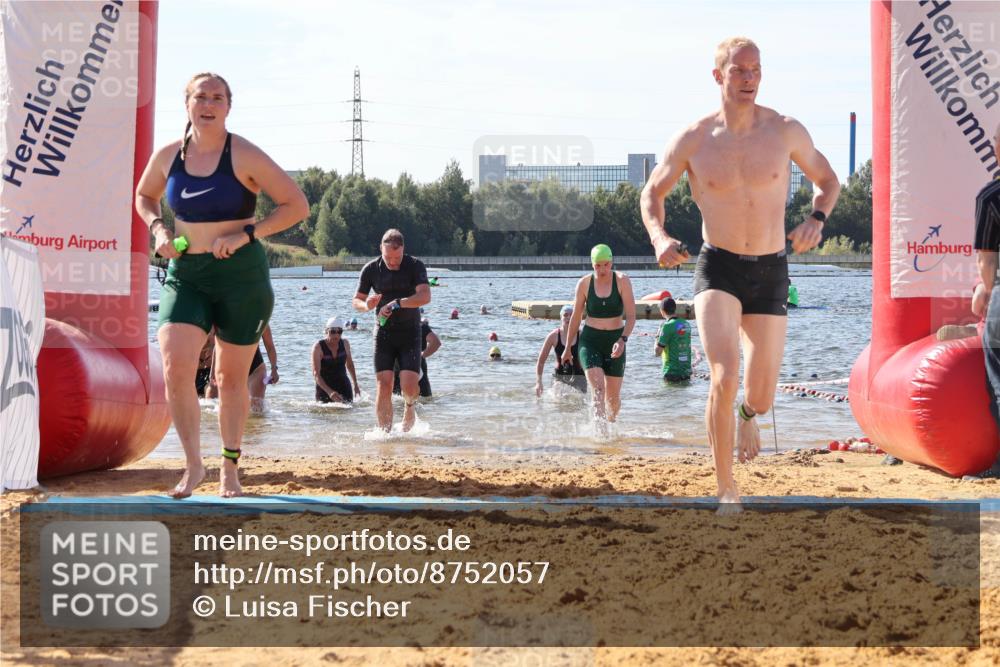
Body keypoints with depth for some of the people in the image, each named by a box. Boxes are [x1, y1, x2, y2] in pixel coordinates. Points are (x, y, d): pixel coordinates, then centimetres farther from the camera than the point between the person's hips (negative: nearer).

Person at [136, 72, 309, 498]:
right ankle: (193, 466, -3)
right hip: (184, 276, 2)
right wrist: (157, 228, 2)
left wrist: (245, 234, -18)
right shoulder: (168, 155, 3)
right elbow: (144, 196, 23)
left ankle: (230, 467, 27)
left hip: (241, 276, -2)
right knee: (175, 367, -17)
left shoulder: (244, 156, -8)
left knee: (231, 378, 8)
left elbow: (297, 205, -8)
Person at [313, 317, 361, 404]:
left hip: (343, 386, 3)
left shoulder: (345, 344, -2)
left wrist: (355, 384, 23)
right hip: (324, 387, -3)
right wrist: (329, 392, -35)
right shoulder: (318, 347, -16)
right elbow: (316, 374, -23)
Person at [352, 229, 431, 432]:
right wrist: (366, 305, -17)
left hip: (410, 333, -1)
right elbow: (356, 300, 7)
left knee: (409, 386, -13)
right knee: (383, 386, -8)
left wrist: (397, 303, -33)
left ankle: (410, 405, 22)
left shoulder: (415, 266, -8)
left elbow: (425, 296, -22)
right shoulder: (371, 269, 0)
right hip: (384, 333, 2)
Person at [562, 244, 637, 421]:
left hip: (615, 340, 1)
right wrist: (568, 348, 12)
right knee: (597, 388, -20)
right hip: (590, 340, 0)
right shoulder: (584, 283, -3)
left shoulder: (622, 281, -7)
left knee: (613, 396, 7)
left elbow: (631, 316, -10)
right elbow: (575, 317, 8)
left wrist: (623, 340, -26)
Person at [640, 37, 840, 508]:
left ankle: (747, 414, 49)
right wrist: (659, 238, -11)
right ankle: (727, 492, -8)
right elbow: (652, 193, 9)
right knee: (724, 377, -22)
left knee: (762, 395, 7)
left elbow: (827, 180, 11)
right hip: (718, 269, -2)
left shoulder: (785, 131, -5)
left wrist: (816, 220, -11)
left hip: (771, 273, 2)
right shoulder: (692, 141, -6)